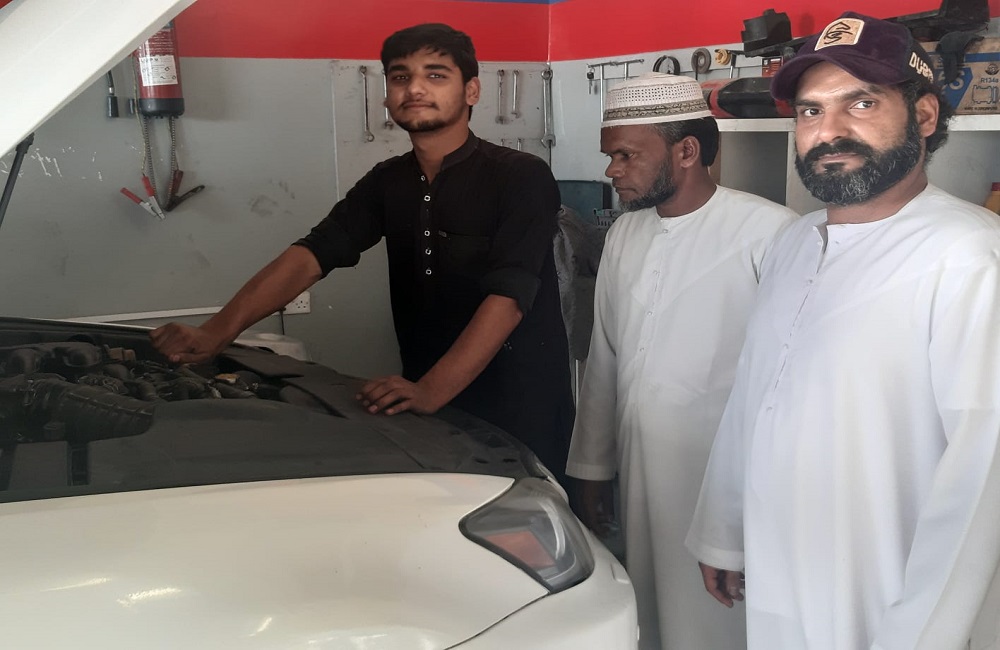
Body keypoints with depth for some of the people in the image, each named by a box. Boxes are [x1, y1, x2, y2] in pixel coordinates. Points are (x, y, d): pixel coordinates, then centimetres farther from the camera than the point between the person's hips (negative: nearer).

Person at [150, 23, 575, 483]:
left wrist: (431, 391, -34)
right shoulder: (388, 182, 6)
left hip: (517, 411, -5)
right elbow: (310, 255, -4)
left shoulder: (521, 177, -12)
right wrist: (216, 332, -17)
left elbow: (507, 297, -23)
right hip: (428, 406, 5)